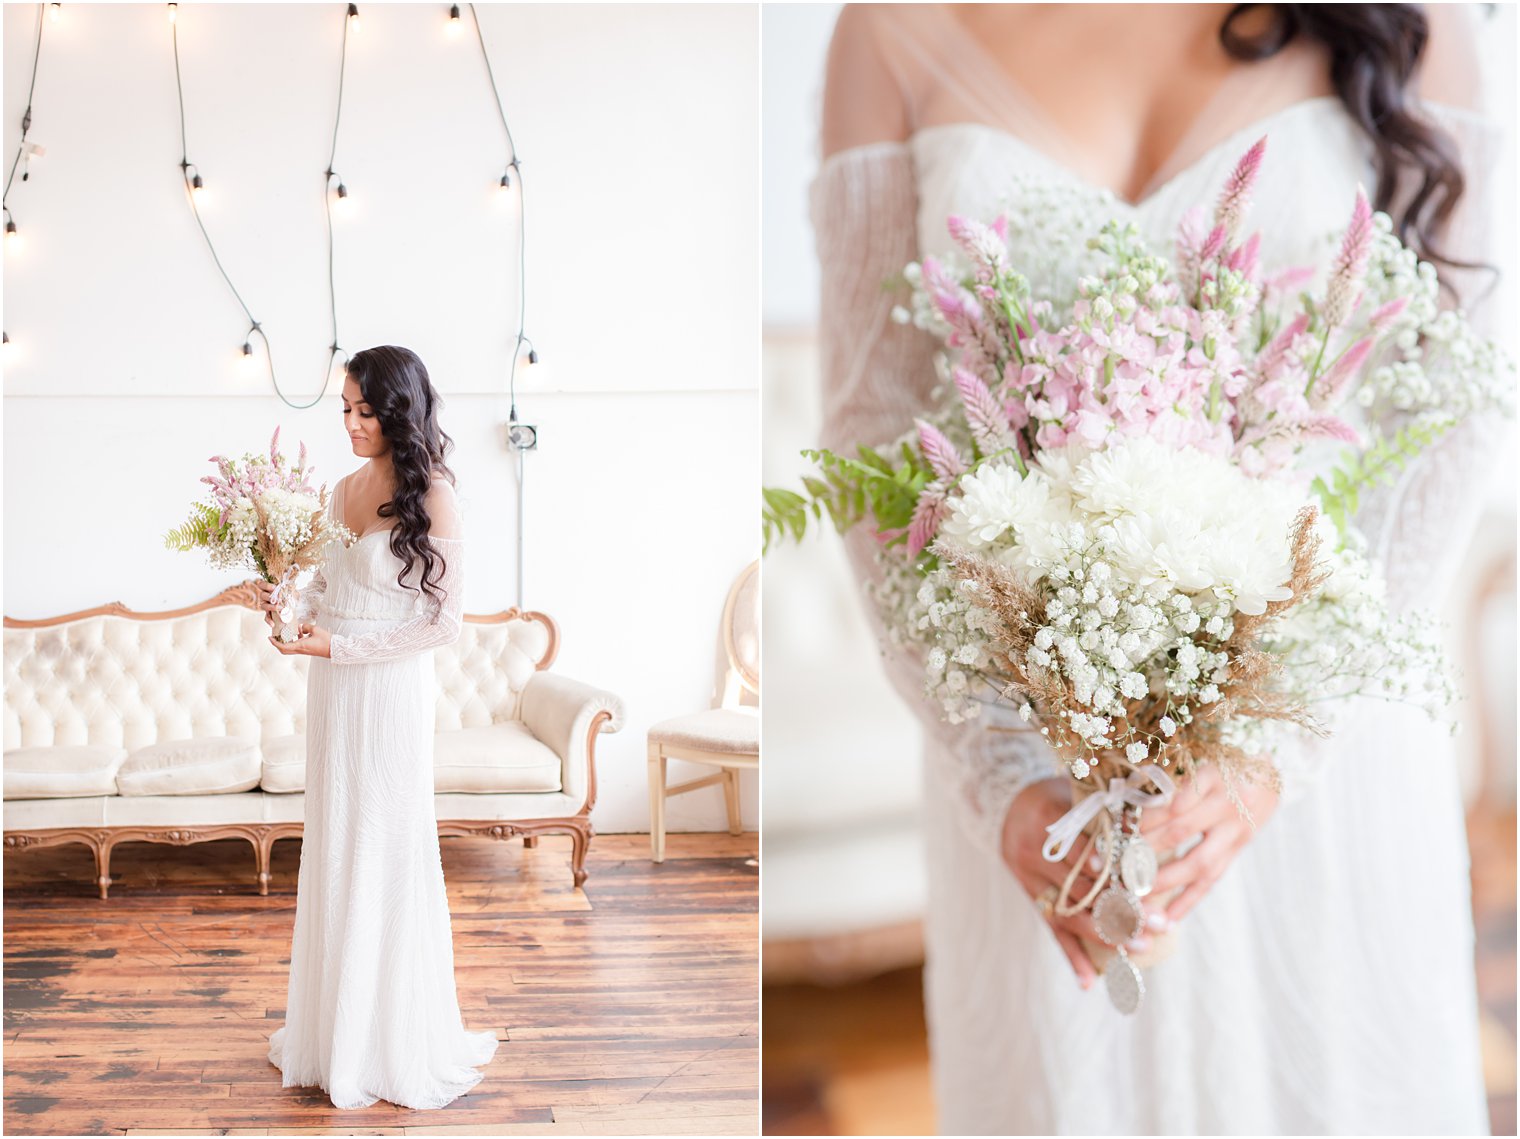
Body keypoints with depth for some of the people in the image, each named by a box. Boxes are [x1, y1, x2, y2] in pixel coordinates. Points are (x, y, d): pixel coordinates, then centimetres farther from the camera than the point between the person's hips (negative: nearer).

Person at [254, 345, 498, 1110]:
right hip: (333, 690, 7)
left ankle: (400, 1045, 17)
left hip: (392, 691, -7)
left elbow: (443, 622, -14)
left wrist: (339, 646, -17)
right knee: (333, 852, 12)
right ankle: (335, 1026, 26)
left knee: (388, 855, 2)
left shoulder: (432, 496, -13)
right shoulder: (344, 489, 8)